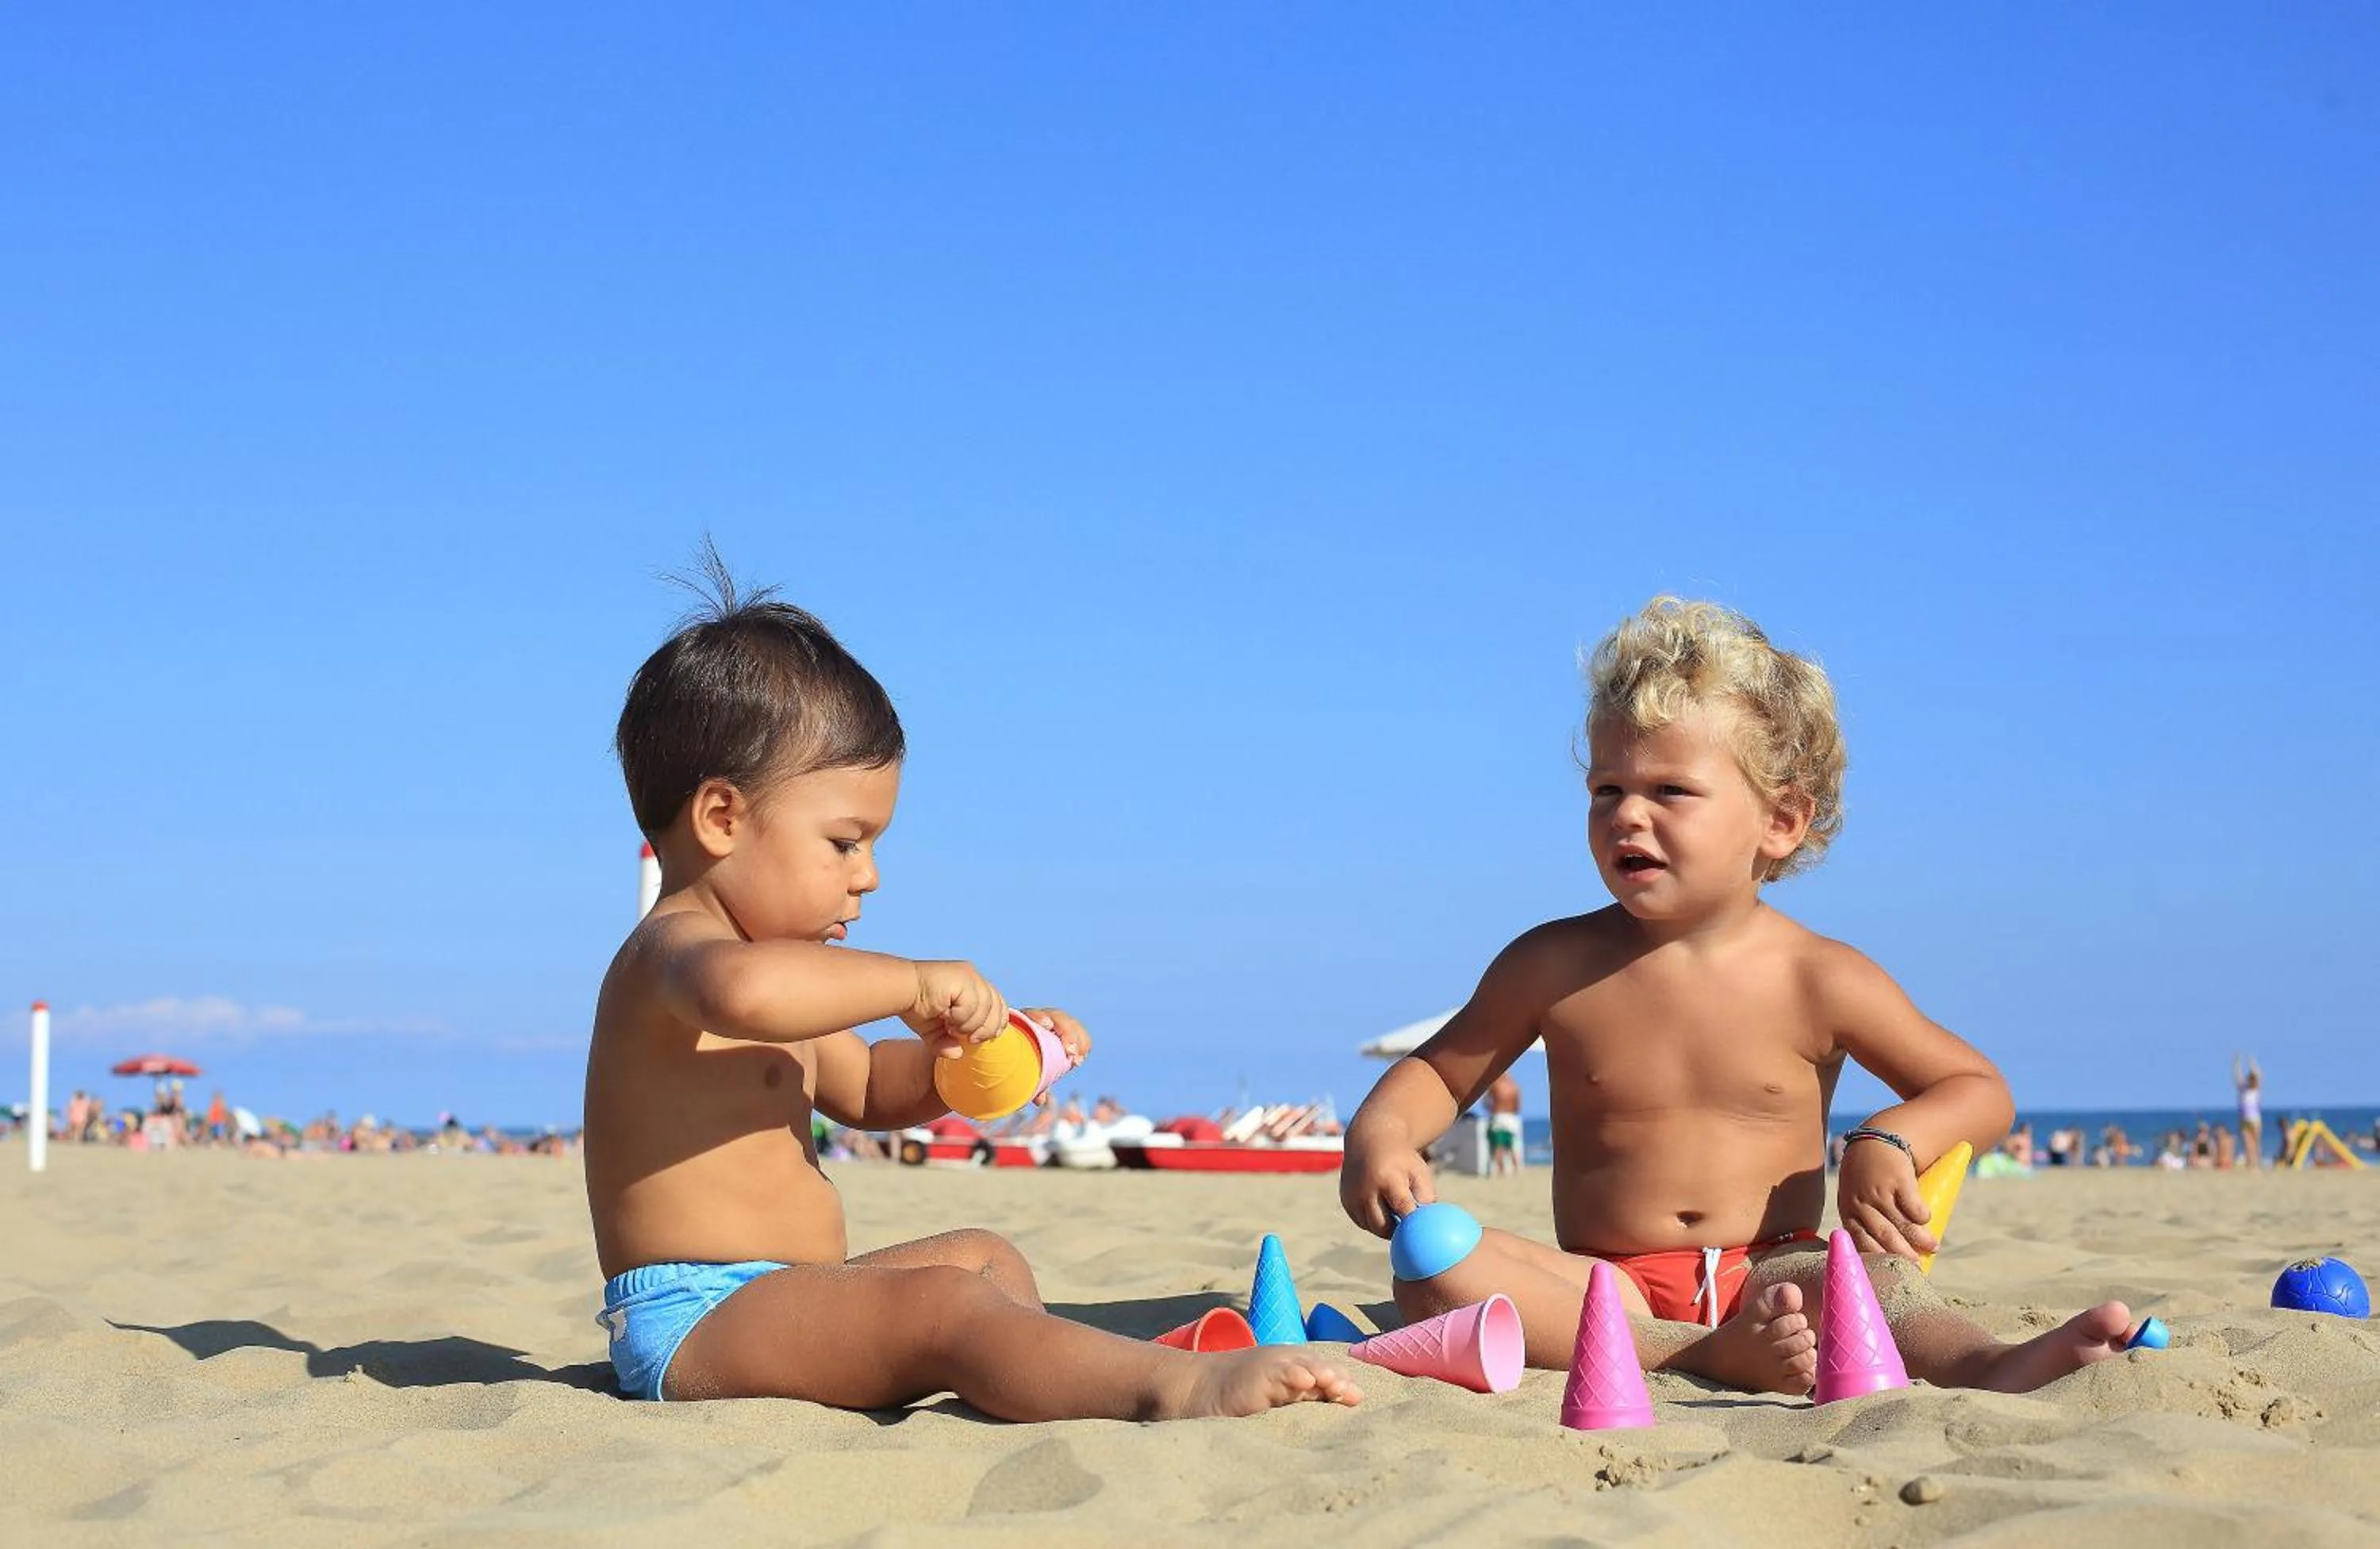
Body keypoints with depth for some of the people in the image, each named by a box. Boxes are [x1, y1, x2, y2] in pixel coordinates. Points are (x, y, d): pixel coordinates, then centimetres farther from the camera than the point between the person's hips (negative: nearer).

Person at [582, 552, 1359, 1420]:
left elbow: (864, 1089, 31)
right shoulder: (673, 948, -15)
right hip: (696, 1323, -12)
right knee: (945, 1304, -31)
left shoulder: (757, 961, 21)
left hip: (770, 1301, 12)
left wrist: (959, 1054, 10)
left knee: (982, 1257, 25)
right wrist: (913, 984, -30)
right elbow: (741, 990, -43)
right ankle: (1175, 1388, -47)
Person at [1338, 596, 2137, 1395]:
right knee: (1436, 1265, -28)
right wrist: (1379, 1135, -7)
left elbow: (1980, 1089, 8)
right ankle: (1706, 1355, -40)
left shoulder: (1818, 978, 2)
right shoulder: (1555, 967, 4)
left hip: (1767, 1276, -1)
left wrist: (1888, 1141, -14)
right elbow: (1438, 1072, 16)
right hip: (1608, 1287, 1)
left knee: (1872, 1270, -33)